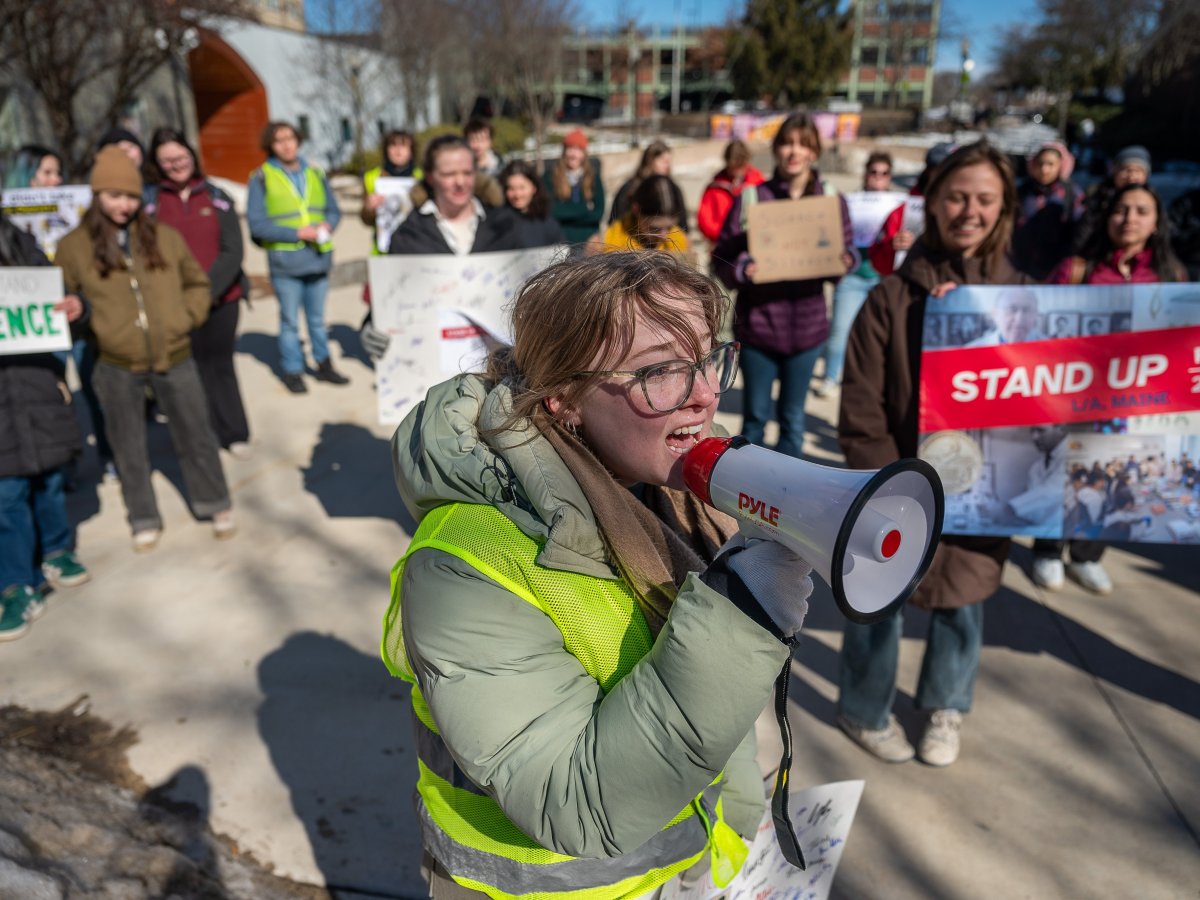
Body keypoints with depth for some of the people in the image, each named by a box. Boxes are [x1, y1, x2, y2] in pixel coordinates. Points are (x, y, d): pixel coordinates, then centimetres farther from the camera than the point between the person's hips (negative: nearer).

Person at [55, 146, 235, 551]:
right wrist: (90, 328, -3)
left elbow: (197, 283, 13)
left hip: (175, 358, 1)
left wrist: (188, 317, 0)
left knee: (196, 438, 11)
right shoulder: (75, 246, -2)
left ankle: (216, 506, 30)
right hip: (116, 367, 0)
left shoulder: (165, 237, 2)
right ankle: (144, 521, 29)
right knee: (130, 448, 12)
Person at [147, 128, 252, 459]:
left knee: (220, 365, 10)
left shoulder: (217, 196, 5)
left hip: (221, 299, 1)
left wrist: (209, 288, -15)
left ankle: (234, 435, 20)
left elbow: (233, 251, -2)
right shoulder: (151, 201, 2)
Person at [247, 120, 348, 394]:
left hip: (319, 256, 4)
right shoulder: (262, 177, -4)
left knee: (317, 317, 15)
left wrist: (327, 225, -11)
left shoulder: (315, 173, 8)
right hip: (284, 260, -4)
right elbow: (257, 224, -9)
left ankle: (324, 364, 27)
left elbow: (334, 210, 12)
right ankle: (292, 371, 14)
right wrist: (297, 233, -17)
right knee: (290, 320, 3)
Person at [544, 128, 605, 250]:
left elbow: (598, 213, 0)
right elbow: (552, 211, -6)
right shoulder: (551, 175, 2)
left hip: (589, 240, 2)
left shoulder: (593, 176, 7)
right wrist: (585, 209, -7)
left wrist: (567, 214, -8)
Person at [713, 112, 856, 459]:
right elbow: (722, 259, -3)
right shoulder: (751, 198, -4)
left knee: (793, 417, 14)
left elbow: (846, 252, 7)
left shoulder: (832, 200, 1)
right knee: (755, 415, 11)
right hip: (757, 324, -1)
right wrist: (741, 269, -25)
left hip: (808, 326, 2)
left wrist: (845, 262, -17)